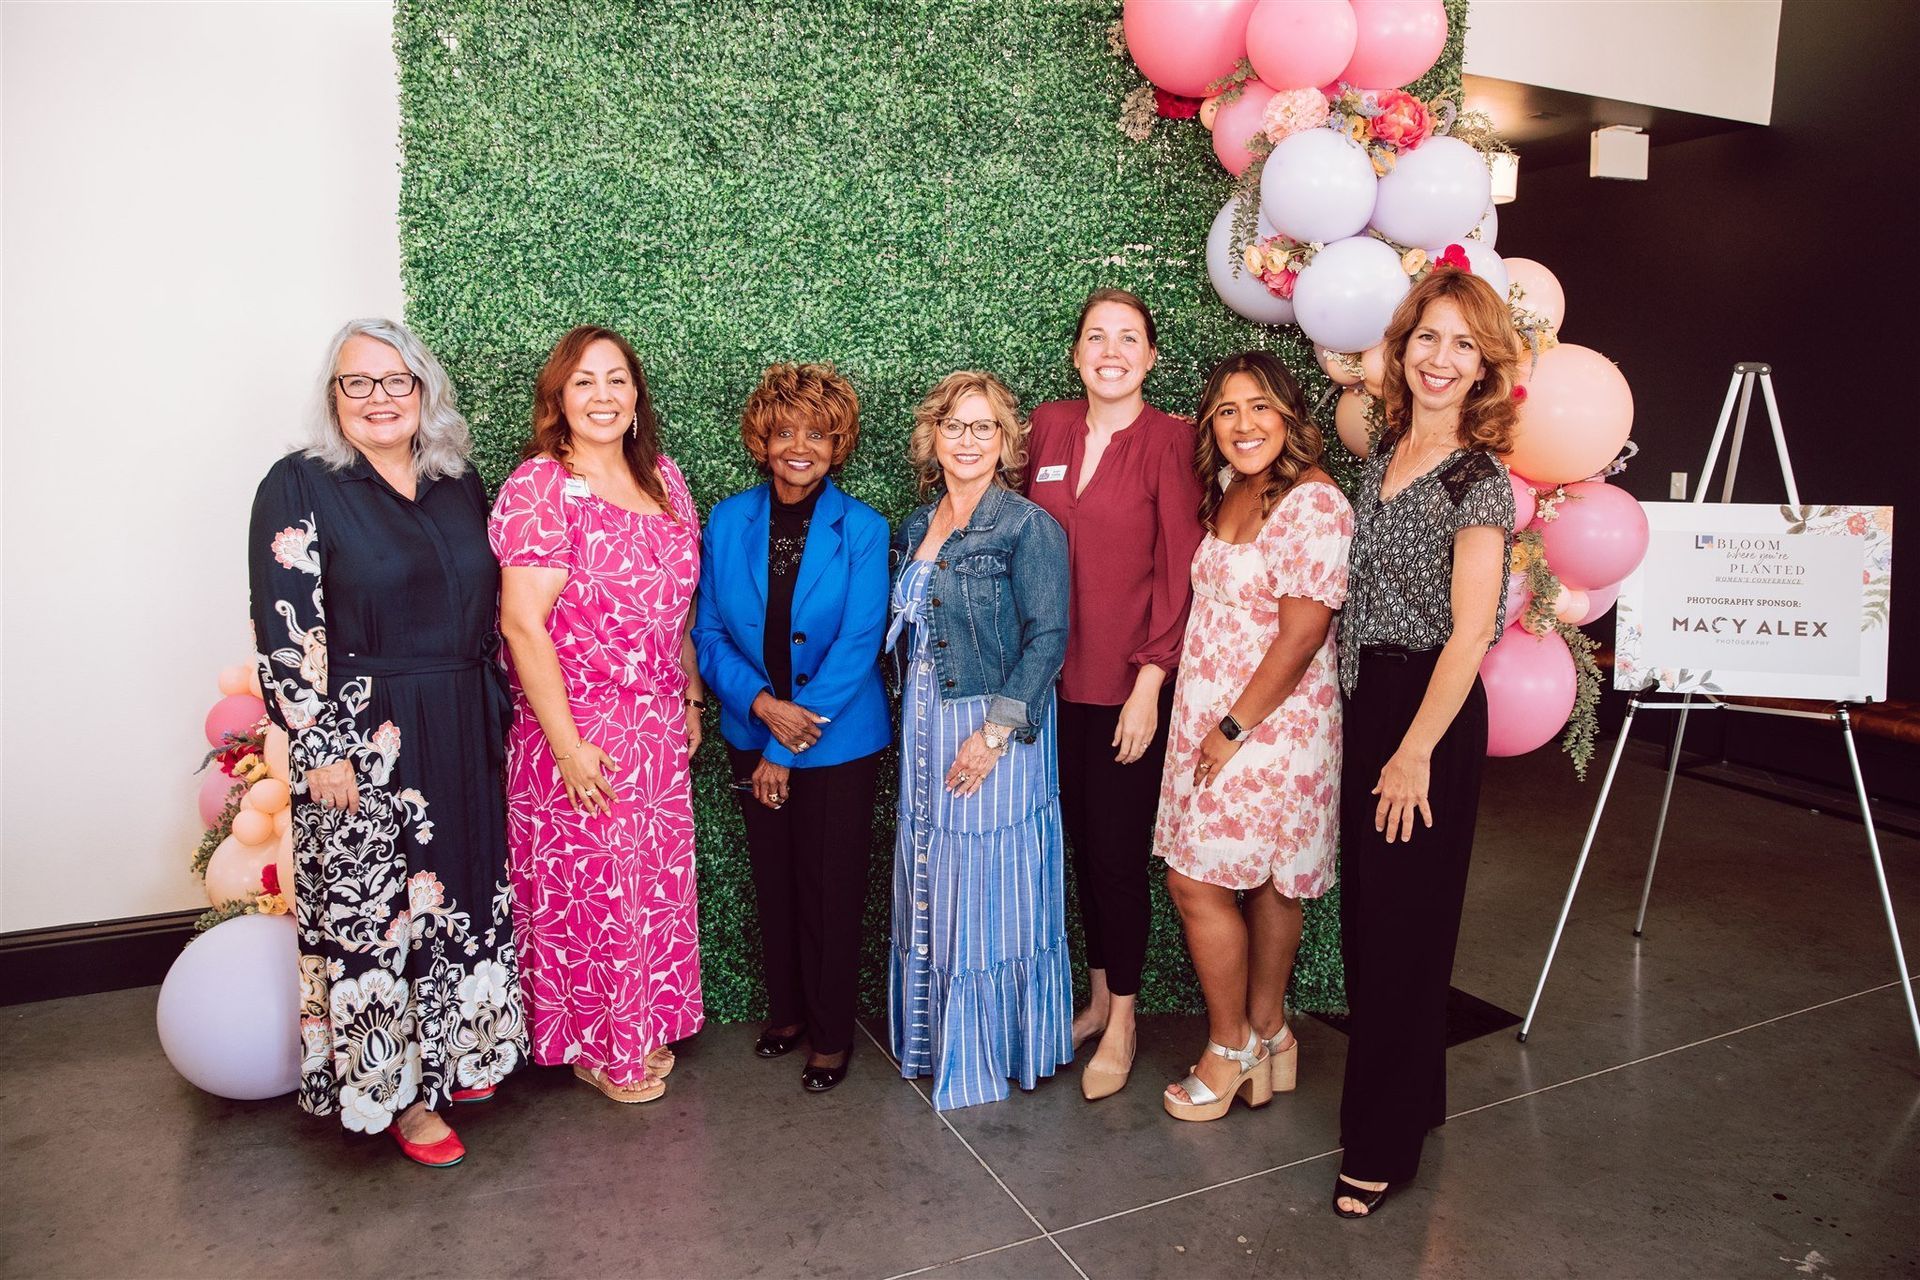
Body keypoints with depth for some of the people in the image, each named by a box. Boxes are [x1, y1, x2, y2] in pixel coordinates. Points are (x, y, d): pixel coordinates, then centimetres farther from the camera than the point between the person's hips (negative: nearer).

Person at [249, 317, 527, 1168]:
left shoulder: (459, 485, 8)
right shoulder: (300, 488, -6)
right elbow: (287, 633, -11)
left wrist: (495, 723, 12)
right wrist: (317, 749, -15)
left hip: (464, 738, 5)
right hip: (361, 742, -5)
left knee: (466, 897, 14)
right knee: (373, 909, 4)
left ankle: (456, 1055, 34)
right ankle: (397, 1089, 20)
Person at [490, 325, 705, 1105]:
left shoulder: (663, 478, 7)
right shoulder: (539, 487, -14)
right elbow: (522, 625, -18)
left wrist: (690, 697, 15)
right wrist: (568, 745, -19)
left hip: (657, 732, 6)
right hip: (579, 734, -6)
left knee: (657, 883, 16)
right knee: (589, 889, 7)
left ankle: (645, 1028, 36)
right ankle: (595, 1048, 29)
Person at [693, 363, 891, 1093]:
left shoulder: (862, 531, -11)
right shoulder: (727, 522, -2)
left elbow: (857, 646, -15)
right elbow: (708, 633, -1)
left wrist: (788, 749, -17)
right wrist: (761, 702, -19)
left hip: (839, 744, -3)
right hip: (752, 733, 3)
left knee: (831, 889, 7)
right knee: (773, 882, 18)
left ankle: (830, 1034, 26)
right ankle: (785, 1009, 39)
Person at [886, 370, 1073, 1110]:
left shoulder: (1028, 527, -10)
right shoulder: (916, 530, 11)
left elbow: (1047, 638, -15)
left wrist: (996, 731, -20)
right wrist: (914, 719, 7)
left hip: (994, 735, -6)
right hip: (923, 730, 7)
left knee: (991, 886, 3)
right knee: (930, 885, 13)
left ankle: (992, 1054, 20)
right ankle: (937, 1040, 31)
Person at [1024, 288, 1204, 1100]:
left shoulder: (1170, 441, -8)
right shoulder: (1047, 428, 6)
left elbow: (1180, 569, -10)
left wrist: (1151, 680, -14)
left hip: (1128, 683, -4)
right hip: (1054, 675, 5)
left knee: (1118, 850, 3)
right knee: (1081, 842, 15)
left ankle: (1122, 1020, 22)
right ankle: (1098, 996, 33)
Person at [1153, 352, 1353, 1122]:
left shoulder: (1314, 504, -16)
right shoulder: (1228, 494, 10)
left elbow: (1300, 637, -19)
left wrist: (1234, 728, -16)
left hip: (1271, 725, -7)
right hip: (1208, 720, 7)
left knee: (1197, 882, -2)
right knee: (1263, 885, 16)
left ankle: (1231, 1047, 18)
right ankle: (1268, 1036, 30)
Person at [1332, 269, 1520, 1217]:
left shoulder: (1478, 479, -12)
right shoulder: (1382, 458, 10)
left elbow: (1469, 633, -17)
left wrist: (1417, 751, -18)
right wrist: (1367, 722, 11)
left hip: (1430, 712, -7)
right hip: (1365, 701, 7)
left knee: (1404, 926, 2)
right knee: (1364, 914, 14)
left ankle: (1381, 1147, 16)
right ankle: (1408, 1095, 34)